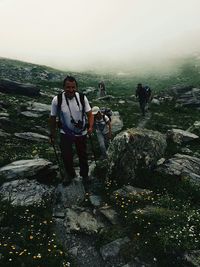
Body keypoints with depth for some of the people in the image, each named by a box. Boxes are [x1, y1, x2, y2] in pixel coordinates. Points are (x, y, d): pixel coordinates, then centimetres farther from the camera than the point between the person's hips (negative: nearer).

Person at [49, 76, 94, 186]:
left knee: (82, 155, 16)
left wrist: (90, 126, -29)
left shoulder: (82, 98, -15)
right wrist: (52, 134, -1)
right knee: (66, 156, -1)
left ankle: (84, 174, 42)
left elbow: (89, 114, -11)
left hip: (81, 133, 1)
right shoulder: (57, 100, -18)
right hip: (65, 133, -1)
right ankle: (70, 174, 31)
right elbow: (53, 118, -8)